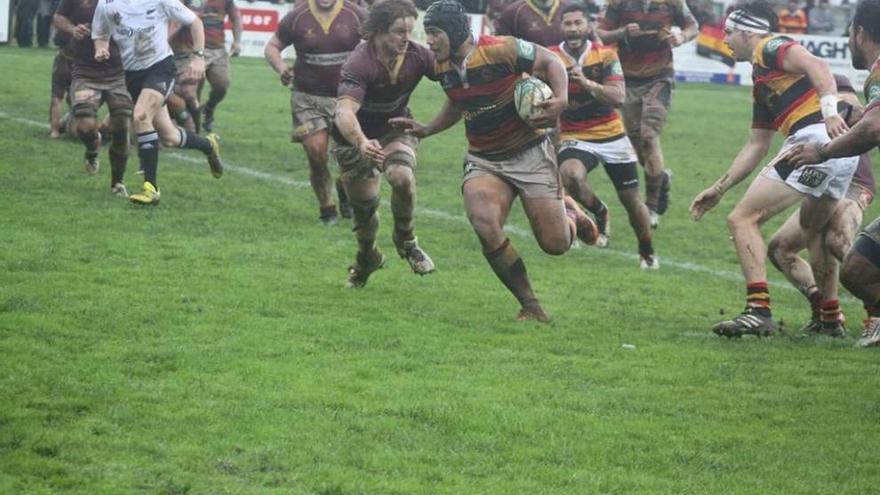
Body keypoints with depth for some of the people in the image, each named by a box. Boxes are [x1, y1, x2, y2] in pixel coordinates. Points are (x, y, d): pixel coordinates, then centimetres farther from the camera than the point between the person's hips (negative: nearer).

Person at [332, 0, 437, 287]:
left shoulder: (417, 56, -19)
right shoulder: (359, 64, -32)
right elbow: (344, 112, -45)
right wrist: (361, 143, -64)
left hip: (396, 128, 2)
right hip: (355, 136, -2)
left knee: (401, 175, -29)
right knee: (363, 204, 6)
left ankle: (405, 241, -2)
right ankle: (367, 258, 39)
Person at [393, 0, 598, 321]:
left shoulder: (501, 50, -20)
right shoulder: (443, 67, -1)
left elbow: (550, 61, -8)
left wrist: (561, 100, -23)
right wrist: (426, 130, 9)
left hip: (529, 154, -4)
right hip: (483, 160, 4)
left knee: (555, 244, -6)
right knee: (484, 224, -26)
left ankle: (570, 213, 35)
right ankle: (530, 306, -10)